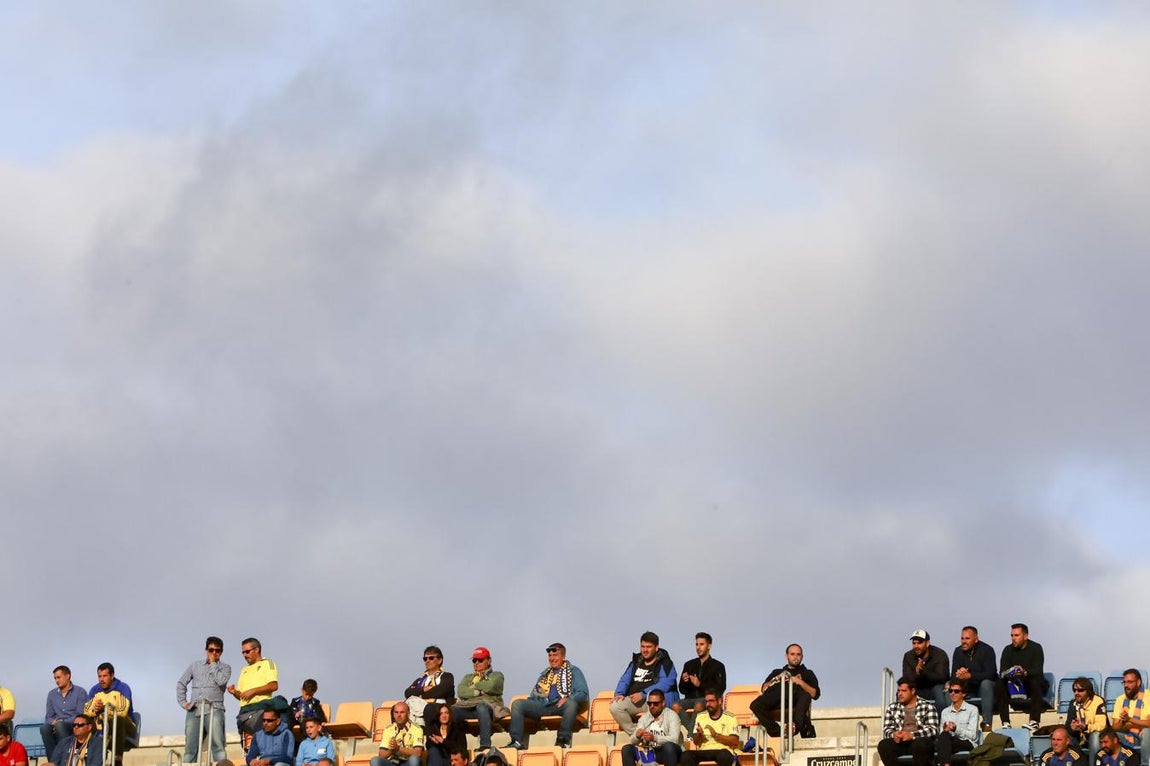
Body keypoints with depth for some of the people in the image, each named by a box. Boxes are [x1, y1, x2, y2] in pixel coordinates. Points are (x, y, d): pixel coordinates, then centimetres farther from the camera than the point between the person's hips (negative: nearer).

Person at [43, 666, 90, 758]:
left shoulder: (80, 692, 4)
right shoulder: (52, 694, 19)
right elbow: (49, 717, 15)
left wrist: (62, 722, -18)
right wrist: (53, 722, -10)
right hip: (56, 727, 4)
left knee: (60, 726, -38)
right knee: (44, 728, -31)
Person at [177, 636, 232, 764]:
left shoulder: (225, 667, 12)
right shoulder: (195, 666, 20)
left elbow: (221, 680, -9)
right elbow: (181, 683, 22)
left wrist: (213, 664, 3)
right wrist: (182, 702, 10)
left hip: (213, 709, -3)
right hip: (194, 709, 3)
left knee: (218, 745, -18)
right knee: (190, 748, 0)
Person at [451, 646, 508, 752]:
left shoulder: (496, 675, 22)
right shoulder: (468, 677, 33)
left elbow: (490, 686, -3)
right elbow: (461, 692, 11)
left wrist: (474, 686, 11)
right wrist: (479, 692, -1)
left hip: (488, 705, -4)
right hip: (468, 707, 4)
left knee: (481, 708, -42)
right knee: (451, 710, -29)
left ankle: (485, 744, -48)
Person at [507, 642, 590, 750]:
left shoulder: (573, 671, 14)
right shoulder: (545, 674, 29)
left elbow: (583, 694, 2)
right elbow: (535, 695, 29)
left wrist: (568, 699, -17)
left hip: (560, 705, -5)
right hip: (543, 706, 5)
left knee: (572, 703, -38)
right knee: (517, 704, -16)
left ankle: (563, 740, -40)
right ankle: (517, 742, -26)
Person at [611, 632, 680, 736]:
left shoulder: (664, 663, 3)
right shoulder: (636, 662, 23)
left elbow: (665, 684, -11)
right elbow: (625, 680, 22)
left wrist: (643, 694, -21)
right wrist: (619, 694, -1)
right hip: (634, 700, 6)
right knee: (615, 706, -23)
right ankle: (633, 733, -18)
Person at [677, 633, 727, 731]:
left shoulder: (718, 666, 8)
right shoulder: (689, 665, 19)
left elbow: (720, 689, -3)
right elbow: (682, 690, 17)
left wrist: (700, 685, -13)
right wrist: (684, 682, -6)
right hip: (691, 698, 4)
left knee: (698, 705, -39)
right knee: (676, 706, -29)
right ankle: (693, 731, -35)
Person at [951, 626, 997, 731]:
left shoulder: (986, 650, -13)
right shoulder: (958, 651, 1)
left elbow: (990, 674, -23)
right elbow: (954, 675, -5)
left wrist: (969, 675, -35)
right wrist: (960, 674, -31)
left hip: (986, 687, -4)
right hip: (968, 689, 4)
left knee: (985, 683, -38)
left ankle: (987, 723, -41)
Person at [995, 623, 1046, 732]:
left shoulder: (1035, 648, -7)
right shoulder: (1008, 650, 3)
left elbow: (1038, 671, -21)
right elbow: (1002, 672, -7)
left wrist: (1025, 673, -42)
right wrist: (1009, 674, -33)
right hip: (1013, 685, 3)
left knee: (1035, 682, -37)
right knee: (999, 685, -25)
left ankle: (1034, 722, -38)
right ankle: (1005, 723, -29)